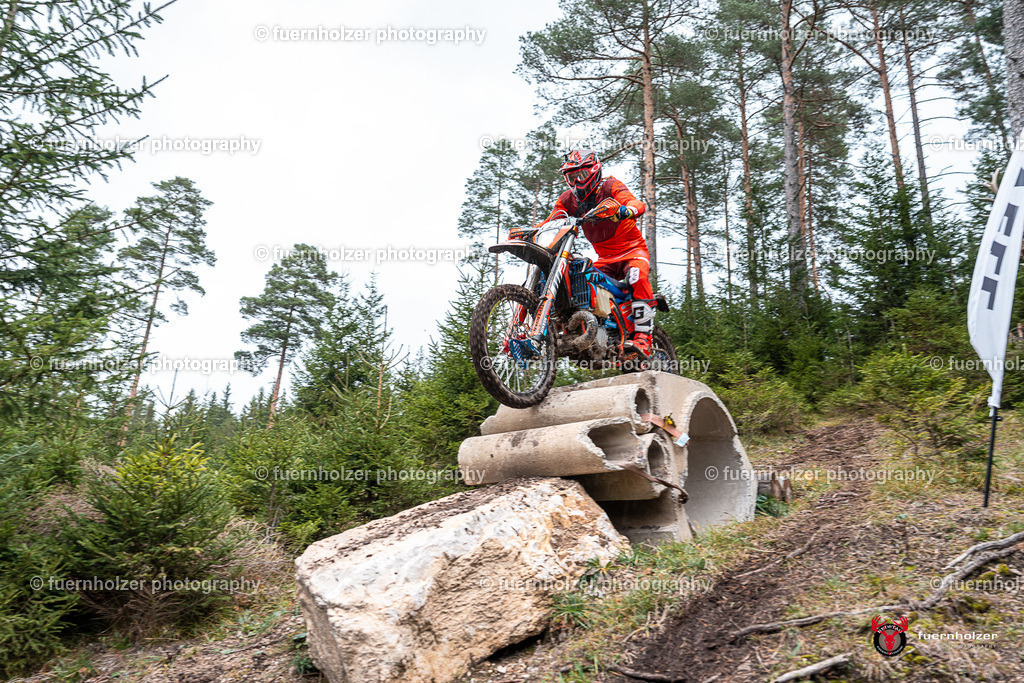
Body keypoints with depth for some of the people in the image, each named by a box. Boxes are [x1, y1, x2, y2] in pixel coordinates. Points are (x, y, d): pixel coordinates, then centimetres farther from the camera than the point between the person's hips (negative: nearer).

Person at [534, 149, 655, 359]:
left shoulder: (610, 186, -10)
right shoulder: (568, 199, 6)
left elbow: (638, 204, -26)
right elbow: (549, 222, -2)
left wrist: (623, 210, -50)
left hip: (632, 249, -5)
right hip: (605, 258, 6)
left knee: (637, 278, -34)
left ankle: (642, 339, -38)